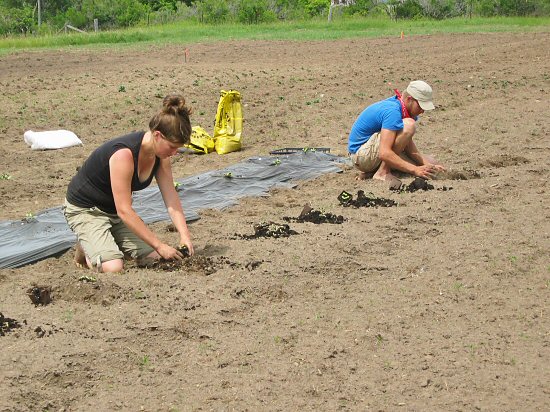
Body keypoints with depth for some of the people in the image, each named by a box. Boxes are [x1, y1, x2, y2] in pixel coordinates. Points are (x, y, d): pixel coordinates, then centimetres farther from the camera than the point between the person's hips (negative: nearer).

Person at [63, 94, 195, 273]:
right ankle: (86, 247, 5)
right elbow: (124, 211, -33)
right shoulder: (124, 154, -34)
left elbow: (171, 197, -9)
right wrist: (160, 246, -32)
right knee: (113, 267, -26)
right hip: (84, 209, -7)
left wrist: (184, 235, -22)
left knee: (155, 258, -7)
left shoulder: (161, 153, -10)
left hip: (115, 211, 8)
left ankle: (108, 241, 15)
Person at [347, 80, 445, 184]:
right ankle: (383, 172, -17)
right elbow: (384, 153, -34)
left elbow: (409, 147, 10)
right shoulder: (392, 111, -25)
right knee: (409, 125, -25)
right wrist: (415, 170, -33)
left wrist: (427, 164, -5)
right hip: (362, 155, -10)